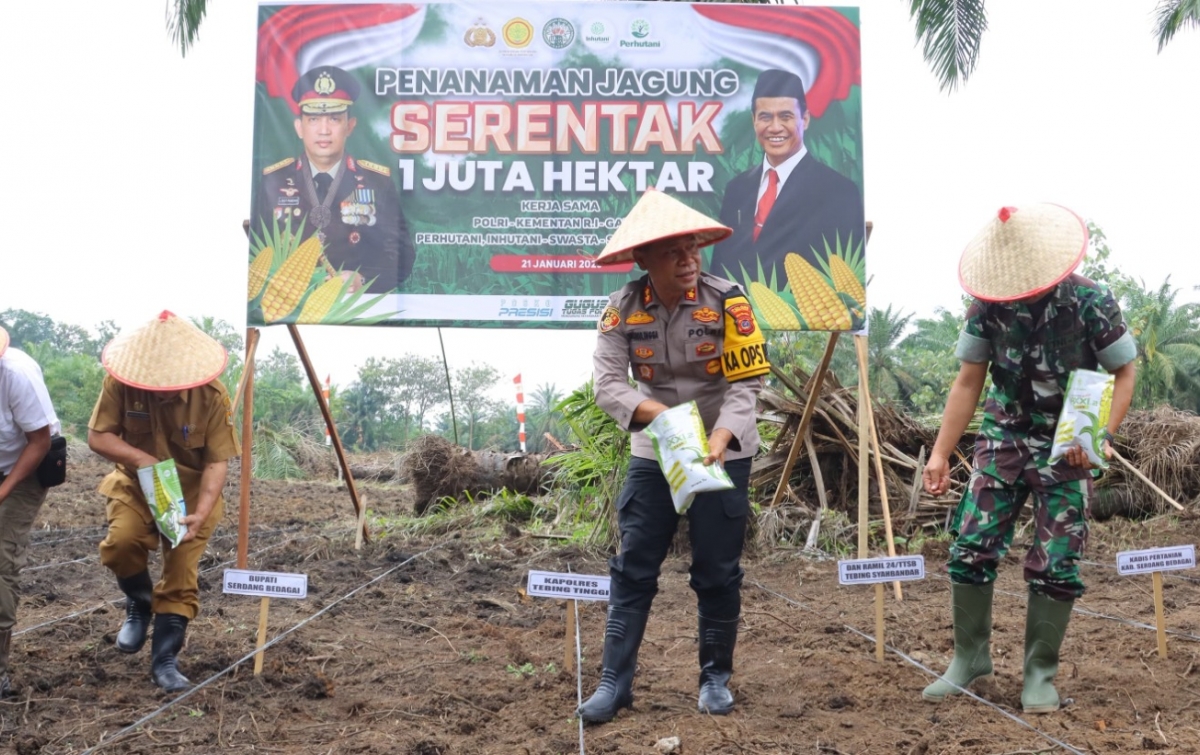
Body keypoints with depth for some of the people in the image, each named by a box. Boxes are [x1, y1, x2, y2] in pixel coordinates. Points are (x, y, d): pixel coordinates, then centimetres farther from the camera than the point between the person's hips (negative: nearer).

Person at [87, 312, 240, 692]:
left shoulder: (212, 395, -23)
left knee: (182, 577, -7)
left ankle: (165, 659, 8)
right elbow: (97, 436, -13)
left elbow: (217, 462, -20)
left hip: (192, 489, -1)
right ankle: (139, 603, 5)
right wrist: (141, 458, -31)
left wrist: (201, 513, -35)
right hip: (136, 483, 1)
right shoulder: (120, 383, -19)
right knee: (121, 541, -26)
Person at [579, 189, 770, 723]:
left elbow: (746, 385, -18)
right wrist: (658, 413, -32)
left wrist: (719, 439, -35)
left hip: (724, 453, -2)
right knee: (632, 568, 0)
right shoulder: (622, 309, -9)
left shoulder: (726, 302, -15)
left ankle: (716, 677, 20)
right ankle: (615, 681, 7)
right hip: (653, 454, 2)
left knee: (717, 571, 4)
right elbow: (607, 384, -15)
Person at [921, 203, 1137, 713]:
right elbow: (968, 382, -1)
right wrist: (941, 452, -6)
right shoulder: (987, 305, -8)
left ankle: (1040, 672, 14)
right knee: (971, 548, -4)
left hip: (1066, 448, -2)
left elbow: (1124, 373, -5)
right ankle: (969, 656, 13)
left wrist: (1102, 435, -20)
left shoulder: (1090, 302, -15)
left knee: (1055, 565, -2)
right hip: (1003, 439, 2)